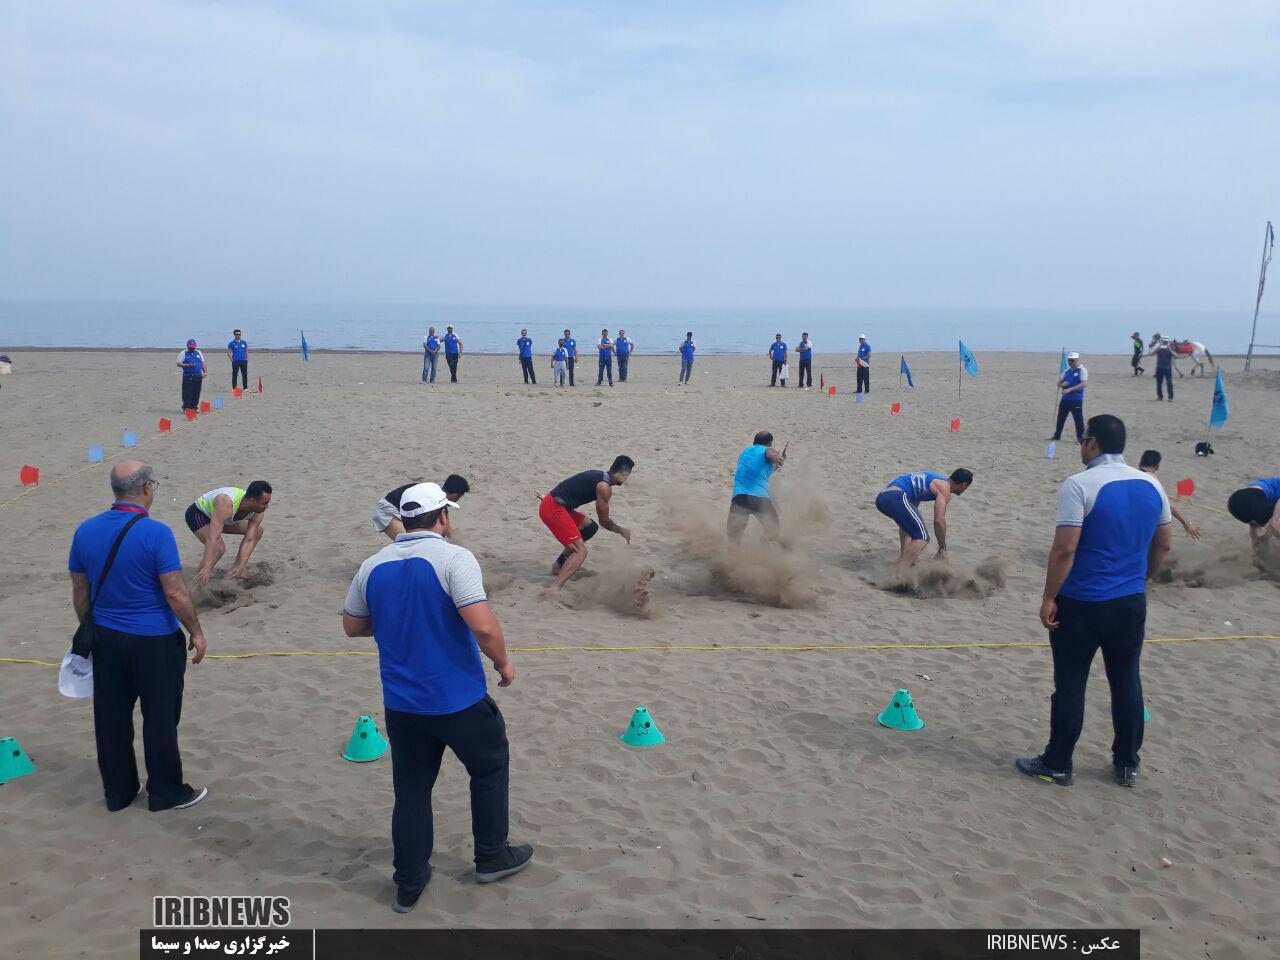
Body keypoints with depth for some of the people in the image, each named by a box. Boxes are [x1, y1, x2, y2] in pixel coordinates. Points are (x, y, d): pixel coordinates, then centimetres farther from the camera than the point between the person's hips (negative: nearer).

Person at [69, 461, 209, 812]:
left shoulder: (85, 531, 0)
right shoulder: (156, 533, -19)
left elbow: (80, 592, 8)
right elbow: (175, 592, -18)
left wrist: (90, 632, 20)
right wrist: (196, 632, -6)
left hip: (106, 639, 6)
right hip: (155, 642, -5)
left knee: (111, 719, 15)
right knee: (160, 719, 7)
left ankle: (118, 791, 27)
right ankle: (166, 793, 19)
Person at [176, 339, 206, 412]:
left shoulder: (199, 353, 16)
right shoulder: (183, 353, 3)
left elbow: (203, 363, 20)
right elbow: (178, 363, -3)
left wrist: (205, 372, 8)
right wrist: (187, 365, -17)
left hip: (198, 376, 4)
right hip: (187, 377, -4)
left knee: (196, 393, 5)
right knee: (187, 394, -6)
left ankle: (194, 407, 13)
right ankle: (186, 408, -3)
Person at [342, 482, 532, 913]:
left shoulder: (373, 566, 1)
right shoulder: (452, 558, -16)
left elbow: (351, 626, 13)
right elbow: (483, 625, -26)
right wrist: (503, 663, -9)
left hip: (401, 704, 5)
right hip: (459, 700, -4)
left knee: (411, 790, 17)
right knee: (490, 768, 20)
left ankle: (409, 884, 24)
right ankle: (491, 856, 32)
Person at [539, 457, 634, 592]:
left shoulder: (599, 476, 16)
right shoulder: (604, 487, -11)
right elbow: (604, 521, -1)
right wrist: (622, 531, 12)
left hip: (556, 505, 10)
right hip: (553, 510, -10)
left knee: (590, 528, 24)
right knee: (581, 552, -12)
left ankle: (559, 565, 30)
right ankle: (554, 590, -25)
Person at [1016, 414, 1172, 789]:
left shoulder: (1080, 485, -17)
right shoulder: (1151, 485, 4)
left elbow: (1064, 549, -20)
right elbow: (1163, 545, 13)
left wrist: (1049, 597, -12)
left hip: (1081, 603, -6)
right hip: (1131, 603, 6)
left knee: (1070, 685, 5)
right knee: (1127, 681, 16)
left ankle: (1057, 765, 16)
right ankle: (1127, 764, 27)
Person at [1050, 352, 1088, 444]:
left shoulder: (1082, 370, -6)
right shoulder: (1067, 371, 15)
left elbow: (1083, 384, -20)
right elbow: (1059, 383, 18)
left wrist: (1069, 389, -26)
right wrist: (1062, 384, -7)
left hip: (1076, 399, -7)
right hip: (1065, 398, 7)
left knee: (1078, 419, -3)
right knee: (1060, 417, 12)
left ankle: (1080, 438, 4)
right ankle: (1056, 435, 23)